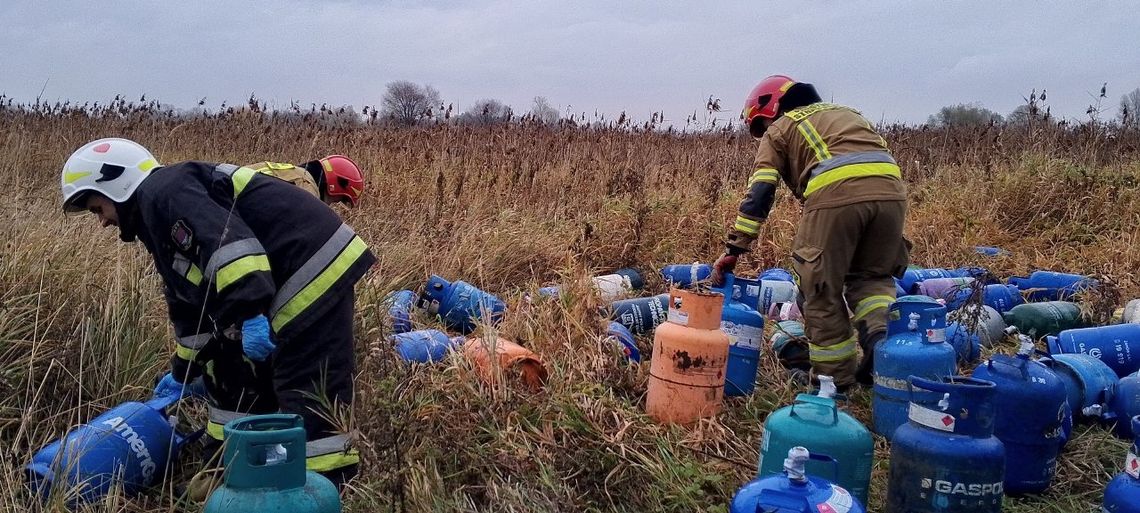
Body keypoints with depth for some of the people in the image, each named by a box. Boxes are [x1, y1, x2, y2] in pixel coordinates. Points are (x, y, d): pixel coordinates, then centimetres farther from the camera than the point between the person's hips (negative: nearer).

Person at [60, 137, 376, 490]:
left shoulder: (162, 191, -8)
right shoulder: (159, 220, 25)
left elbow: (225, 239, -26)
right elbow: (191, 301, 33)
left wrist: (250, 312, -33)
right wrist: (185, 370, 41)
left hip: (313, 273, -11)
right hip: (285, 285, 11)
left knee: (309, 397, -11)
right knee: (236, 377, 19)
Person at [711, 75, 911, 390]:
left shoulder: (778, 129, 22)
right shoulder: (848, 114, 38)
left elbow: (758, 195, 11)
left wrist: (733, 250, 11)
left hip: (835, 194, -5)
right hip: (891, 189, 5)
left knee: (822, 288, 10)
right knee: (871, 276, 23)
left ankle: (835, 375, 15)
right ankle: (881, 335, -1)